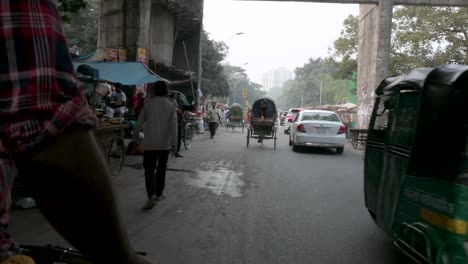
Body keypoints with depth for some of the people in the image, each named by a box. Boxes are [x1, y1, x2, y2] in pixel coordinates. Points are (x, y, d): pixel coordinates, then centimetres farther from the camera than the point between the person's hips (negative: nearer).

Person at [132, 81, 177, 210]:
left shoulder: (149, 103, -1)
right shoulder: (171, 105, -1)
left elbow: (139, 123, 0)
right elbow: (173, 125, -7)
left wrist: (134, 140, 10)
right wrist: (174, 144, -5)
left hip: (150, 143, -1)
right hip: (165, 143, 1)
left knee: (149, 170, 0)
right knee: (161, 169, 15)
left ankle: (151, 195, -15)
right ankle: (158, 194, 24)